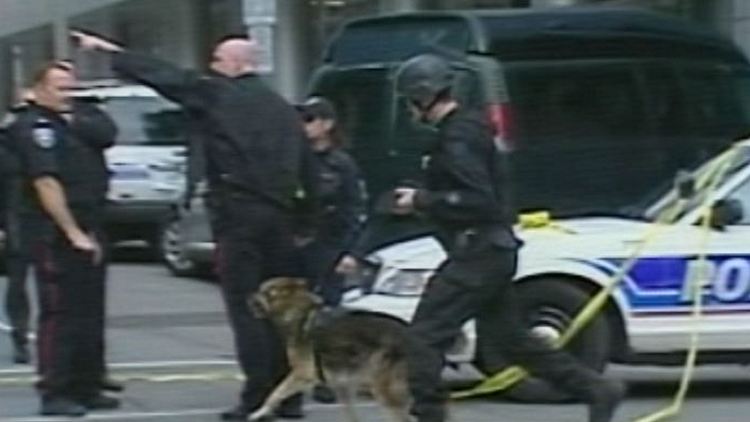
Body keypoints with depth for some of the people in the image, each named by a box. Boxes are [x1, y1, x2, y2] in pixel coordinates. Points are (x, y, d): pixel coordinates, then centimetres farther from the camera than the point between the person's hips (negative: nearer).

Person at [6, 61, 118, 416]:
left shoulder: (72, 118, 16)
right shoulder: (34, 127, -10)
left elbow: (106, 132, -3)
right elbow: (46, 184, -17)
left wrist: (73, 122, -13)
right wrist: (73, 234, -20)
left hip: (86, 230, 8)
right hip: (55, 234, -8)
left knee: (90, 314, 12)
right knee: (59, 314, -8)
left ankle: (87, 388, 19)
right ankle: (55, 394, -6)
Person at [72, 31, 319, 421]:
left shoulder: (214, 95, -2)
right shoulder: (283, 109, 17)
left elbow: (161, 75, 2)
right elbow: (307, 173, 16)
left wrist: (108, 50, 10)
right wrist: (304, 224, 20)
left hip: (238, 217, -6)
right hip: (280, 217, 6)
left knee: (245, 308, -5)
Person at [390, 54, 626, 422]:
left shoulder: (458, 137, -16)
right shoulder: (467, 127, 16)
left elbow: (478, 200, -24)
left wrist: (422, 201, -17)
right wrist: (423, 198, 15)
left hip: (478, 253, -11)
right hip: (489, 252, 11)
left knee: (424, 335, -9)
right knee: (512, 338, 15)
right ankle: (599, 391, 17)